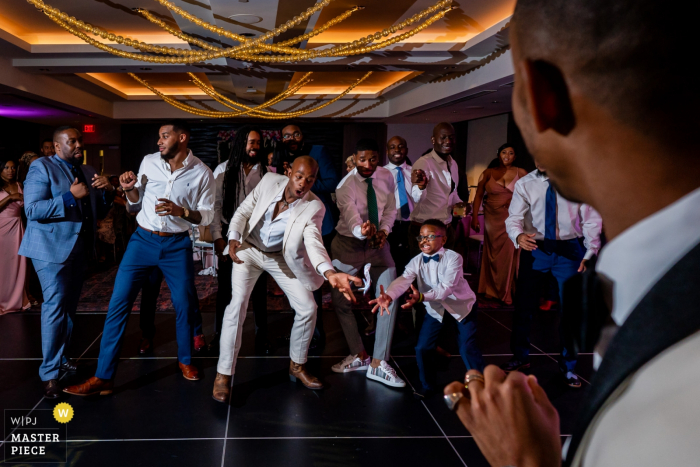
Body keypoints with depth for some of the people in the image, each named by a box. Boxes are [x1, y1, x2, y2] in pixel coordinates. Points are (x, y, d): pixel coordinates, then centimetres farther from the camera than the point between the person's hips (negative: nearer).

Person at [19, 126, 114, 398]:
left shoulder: (88, 171, 14)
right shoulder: (41, 167, -6)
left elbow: (99, 212, 13)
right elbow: (32, 209, -17)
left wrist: (106, 191, -6)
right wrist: (70, 196, -25)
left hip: (80, 249, 7)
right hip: (52, 248, -7)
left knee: (70, 305, 14)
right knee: (55, 306, -9)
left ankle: (61, 357, 30)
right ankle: (49, 374, -2)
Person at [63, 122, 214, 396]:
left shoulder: (202, 173, -6)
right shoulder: (149, 162, 1)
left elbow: (207, 215, -4)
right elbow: (136, 200, 13)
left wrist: (182, 211, -21)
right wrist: (128, 189, -9)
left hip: (177, 245, -1)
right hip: (143, 240, 2)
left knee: (184, 304, 6)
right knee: (118, 303, -4)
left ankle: (185, 360, 32)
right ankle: (103, 378, 3)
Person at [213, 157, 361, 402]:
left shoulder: (314, 207, -21)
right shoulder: (269, 181, -16)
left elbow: (313, 242, -34)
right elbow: (244, 211, -7)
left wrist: (330, 273, -54)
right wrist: (234, 238, -27)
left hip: (282, 258, 1)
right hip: (249, 250, -1)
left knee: (307, 308, -5)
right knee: (237, 304, -18)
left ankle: (297, 366, 20)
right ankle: (224, 374, -5)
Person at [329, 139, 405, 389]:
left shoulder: (386, 177, -5)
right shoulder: (345, 186, -20)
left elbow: (390, 209, 6)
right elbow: (350, 215, -37)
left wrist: (383, 230, -13)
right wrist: (361, 231, -59)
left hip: (378, 244, 3)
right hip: (349, 244, -2)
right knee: (341, 301, 3)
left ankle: (378, 364, 1)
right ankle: (359, 355, 23)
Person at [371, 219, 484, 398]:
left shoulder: (453, 258, -23)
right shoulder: (416, 261, -12)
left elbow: (447, 287, -36)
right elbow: (403, 280, -30)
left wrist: (421, 297, -52)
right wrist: (389, 296, -52)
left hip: (461, 305, -4)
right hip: (435, 309, 4)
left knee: (467, 347, -8)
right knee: (422, 348, -1)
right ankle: (427, 385, 24)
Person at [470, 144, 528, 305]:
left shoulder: (521, 173, 1)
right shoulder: (488, 173, 2)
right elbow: (478, 195, 1)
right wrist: (474, 217, -6)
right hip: (492, 218, 1)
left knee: (509, 255, 1)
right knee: (493, 254, 8)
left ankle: (506, 293, 16)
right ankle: (492, 290, 20)